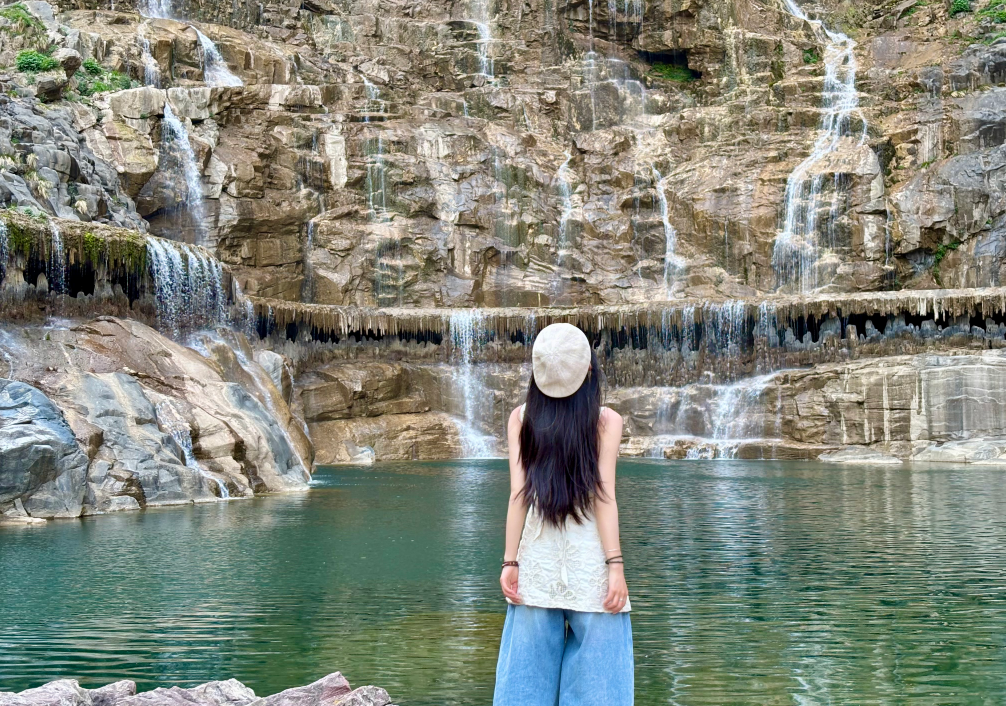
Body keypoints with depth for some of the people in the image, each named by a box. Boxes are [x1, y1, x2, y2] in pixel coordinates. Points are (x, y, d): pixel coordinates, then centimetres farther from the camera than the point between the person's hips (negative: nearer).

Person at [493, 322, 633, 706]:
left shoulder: (521, 417, 1)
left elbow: (518, 494, -3)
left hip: (537, 560, 2)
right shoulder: (606, 420, -3)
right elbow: (603, 494, -9)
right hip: (590, 560, -2)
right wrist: (615, 565, -8)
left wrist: (510, 562, -1)